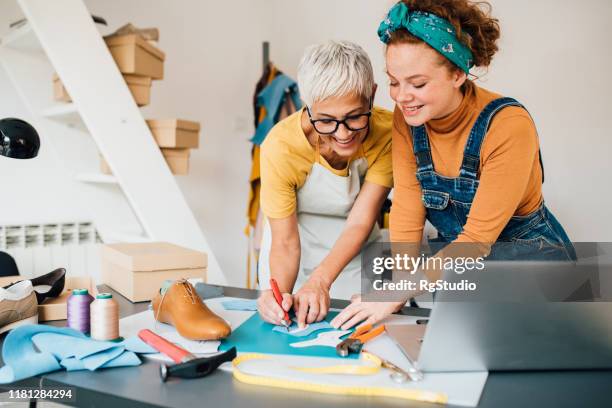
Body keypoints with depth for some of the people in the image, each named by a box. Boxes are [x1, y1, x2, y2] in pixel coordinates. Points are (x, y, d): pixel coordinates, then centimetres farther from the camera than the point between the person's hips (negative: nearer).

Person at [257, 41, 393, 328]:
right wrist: (279, 292, -43)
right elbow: (285, 242, -24)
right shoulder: (281, 147, -28)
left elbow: (360, 222, -24)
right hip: (295, 262, -1)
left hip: (355, 252, 1)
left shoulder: (386, 133, -24)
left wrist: (321, 281, -37)